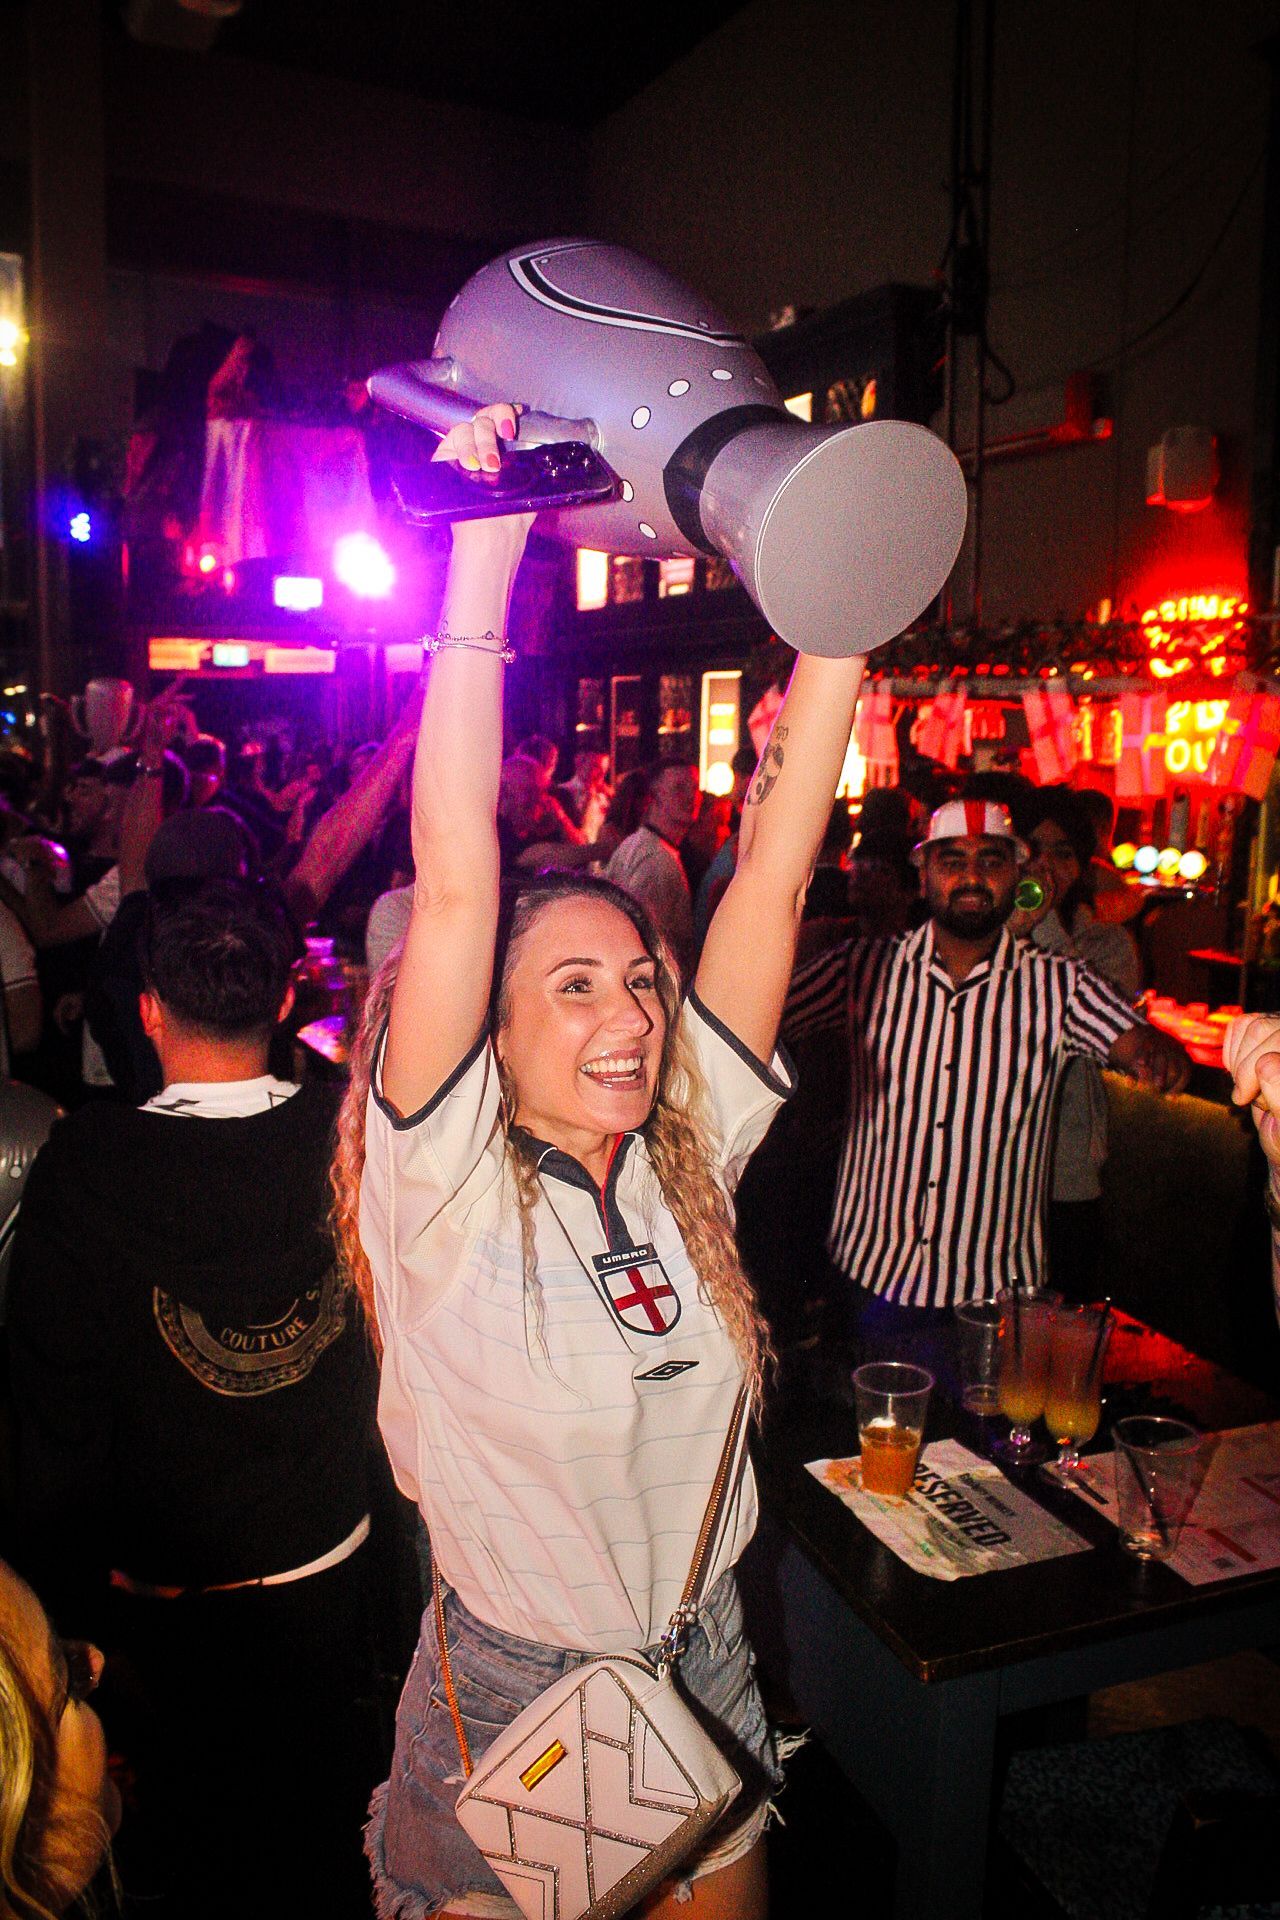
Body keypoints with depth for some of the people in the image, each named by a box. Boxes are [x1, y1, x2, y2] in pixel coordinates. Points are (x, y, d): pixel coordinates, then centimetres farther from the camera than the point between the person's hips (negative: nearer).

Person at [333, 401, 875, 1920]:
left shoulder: (686, 1154, -9)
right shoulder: (441, 1185, -20)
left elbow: (774, 876, -15)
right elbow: (455, 883, -31)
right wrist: (483, 560, -32)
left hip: (706, 1674, 4)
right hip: (507, 1702, -4)